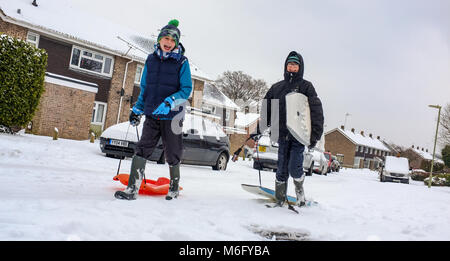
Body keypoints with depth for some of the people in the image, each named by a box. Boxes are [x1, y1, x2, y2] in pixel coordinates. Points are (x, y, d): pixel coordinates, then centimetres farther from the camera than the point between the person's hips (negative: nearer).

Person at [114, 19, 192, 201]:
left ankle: (174, 188, 26)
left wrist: (169, 102, -22)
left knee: (172, 155, 6)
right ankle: (132, 189, 2)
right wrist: (137, 109, 19)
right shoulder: (151, 59, 11)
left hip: (172, 116, -3)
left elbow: (187, 89, -7)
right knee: (142, 150, -4)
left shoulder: (181, 62, -2)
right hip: (151, 116, 4)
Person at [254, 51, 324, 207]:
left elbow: (316, 111, -2)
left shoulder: (306, 86, 4)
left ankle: (299, 189, 19)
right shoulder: (276, 87, 15)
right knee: (281, 169, 4)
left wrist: (315, 135, -10)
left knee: (294, 167, -11)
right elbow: (267, 110, 19)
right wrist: (259, 130, 13)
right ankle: (280, 199, 16)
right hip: (282, 134, 3)